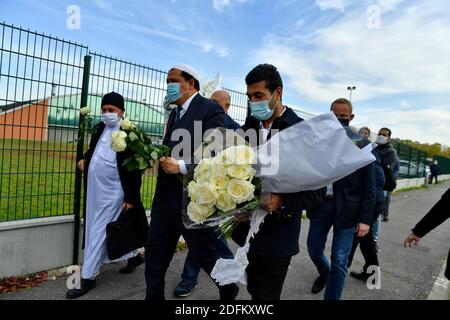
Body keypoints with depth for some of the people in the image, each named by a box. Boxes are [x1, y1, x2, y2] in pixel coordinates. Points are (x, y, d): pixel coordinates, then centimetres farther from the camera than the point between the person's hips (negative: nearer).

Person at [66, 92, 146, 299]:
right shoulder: (100, 128, 9)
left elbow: (134, 169, -14)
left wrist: (131, 198, -15)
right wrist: (85, 160, 7)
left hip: (112, 192, -8)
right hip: (94, 190, 9)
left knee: (97, 233, -1)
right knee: (97, 231, 19)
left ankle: (88, 277, 15)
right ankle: (134, 256, 37)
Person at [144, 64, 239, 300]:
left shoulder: (211, 110, -11)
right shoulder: (175, 113, 17)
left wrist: (181, 166, -24)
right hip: (166, 196, 8)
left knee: (205, 254, 12)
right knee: (154, 254, 14)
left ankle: (229, 289, 40)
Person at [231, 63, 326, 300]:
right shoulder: (248, 126, 3)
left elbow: (317, 191, -12)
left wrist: (282, 202, -26)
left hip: (278, 236, -5)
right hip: (248, 230, 5)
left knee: (264, 296, 10)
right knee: (254, 290, 22)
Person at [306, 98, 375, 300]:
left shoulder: (362, 145, -2)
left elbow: (369, 185, -3)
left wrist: (365, 218, -8)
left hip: (347, 208, -3)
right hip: (321, 204, 3)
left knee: (339, 262, 2)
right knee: (314, 250, 16)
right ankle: (324, 273, 48)